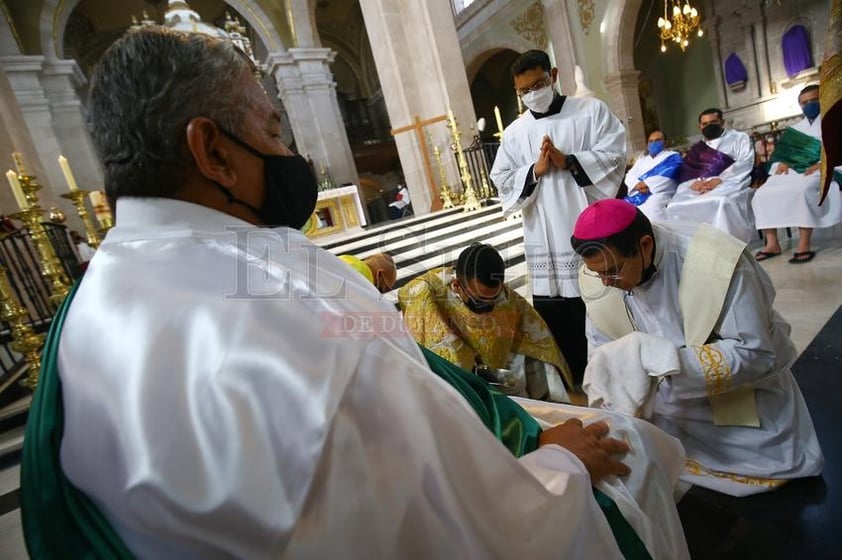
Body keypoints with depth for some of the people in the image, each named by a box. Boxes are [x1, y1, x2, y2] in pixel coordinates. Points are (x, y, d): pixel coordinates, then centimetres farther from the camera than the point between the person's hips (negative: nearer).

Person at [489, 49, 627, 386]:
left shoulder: (591, 110, 7)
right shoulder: (514, 133, 12)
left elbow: (614, 156, -3)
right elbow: (503, 183, 7)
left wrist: (568, 161, -14)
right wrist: (535, 171, -9)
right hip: (547, 247, 2)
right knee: (560, 327, 7)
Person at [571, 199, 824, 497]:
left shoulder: (717, 262, -34)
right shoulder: (599, 275, -21)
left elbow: (757, 354, -29)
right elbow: (602, 351, -8)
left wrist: (662, 357, -39)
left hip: (740, 390, -2)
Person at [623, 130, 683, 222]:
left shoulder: (672, 157, 17)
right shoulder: (641, 159, 32)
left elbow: (666, 177, -3)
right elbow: (630, 175, 15)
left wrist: (646, 184, -11)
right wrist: (637, 185, -7)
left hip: (657, 194, -4)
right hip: (636, 196, 4)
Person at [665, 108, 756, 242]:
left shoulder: (739, 138, 19)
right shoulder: (697, 148, 28)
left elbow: (744, 164, 1)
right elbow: (686, 172, 12)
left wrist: (720, 180, -16)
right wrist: (696, 181, -12)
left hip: (729, 182, -3)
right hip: (699, 185, 3)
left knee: (721, 202, -39)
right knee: (676, 206, -28)